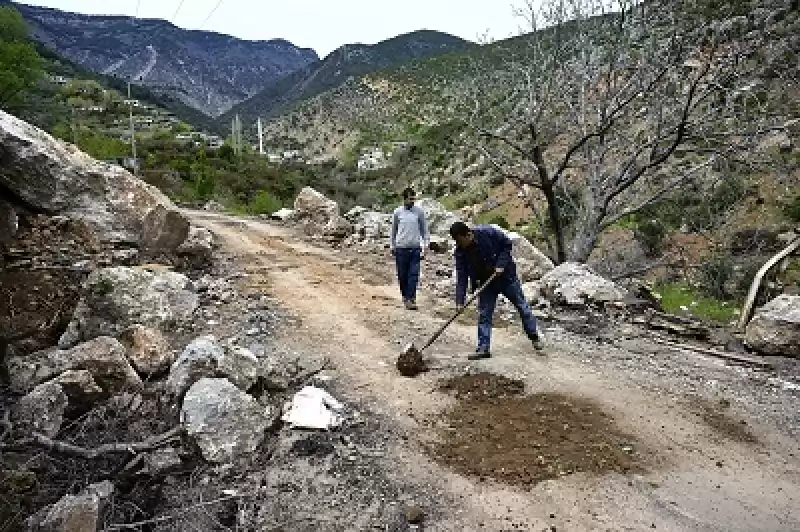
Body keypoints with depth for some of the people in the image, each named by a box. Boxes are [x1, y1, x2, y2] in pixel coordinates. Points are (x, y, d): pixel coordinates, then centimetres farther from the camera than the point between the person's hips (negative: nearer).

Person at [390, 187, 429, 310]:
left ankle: (411, 299, -5)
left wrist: (425, 247, 1)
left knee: (414, 275, -7)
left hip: (415, 248, 0)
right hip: (401, 248, 0)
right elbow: (393, 231, 13)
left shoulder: (419, 212, 3)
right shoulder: (397, 212, 4)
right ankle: (405, 296, 23)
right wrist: (392, 247, 14)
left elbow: (424, 230, 9)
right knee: (402, 275, 6)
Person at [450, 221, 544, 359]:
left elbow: (507, 244, -11)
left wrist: (501, 264, -22)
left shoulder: (487, 232, -24)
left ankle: (535, 336, 28)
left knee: (522, 306, 10)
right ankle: (483, 349, 7)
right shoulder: (460, 251, -14)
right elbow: (461, 277, -14)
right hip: (486, 282, 3)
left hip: (506, 275, -3)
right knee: (484, 314, 0)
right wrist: (460, 301, -21)